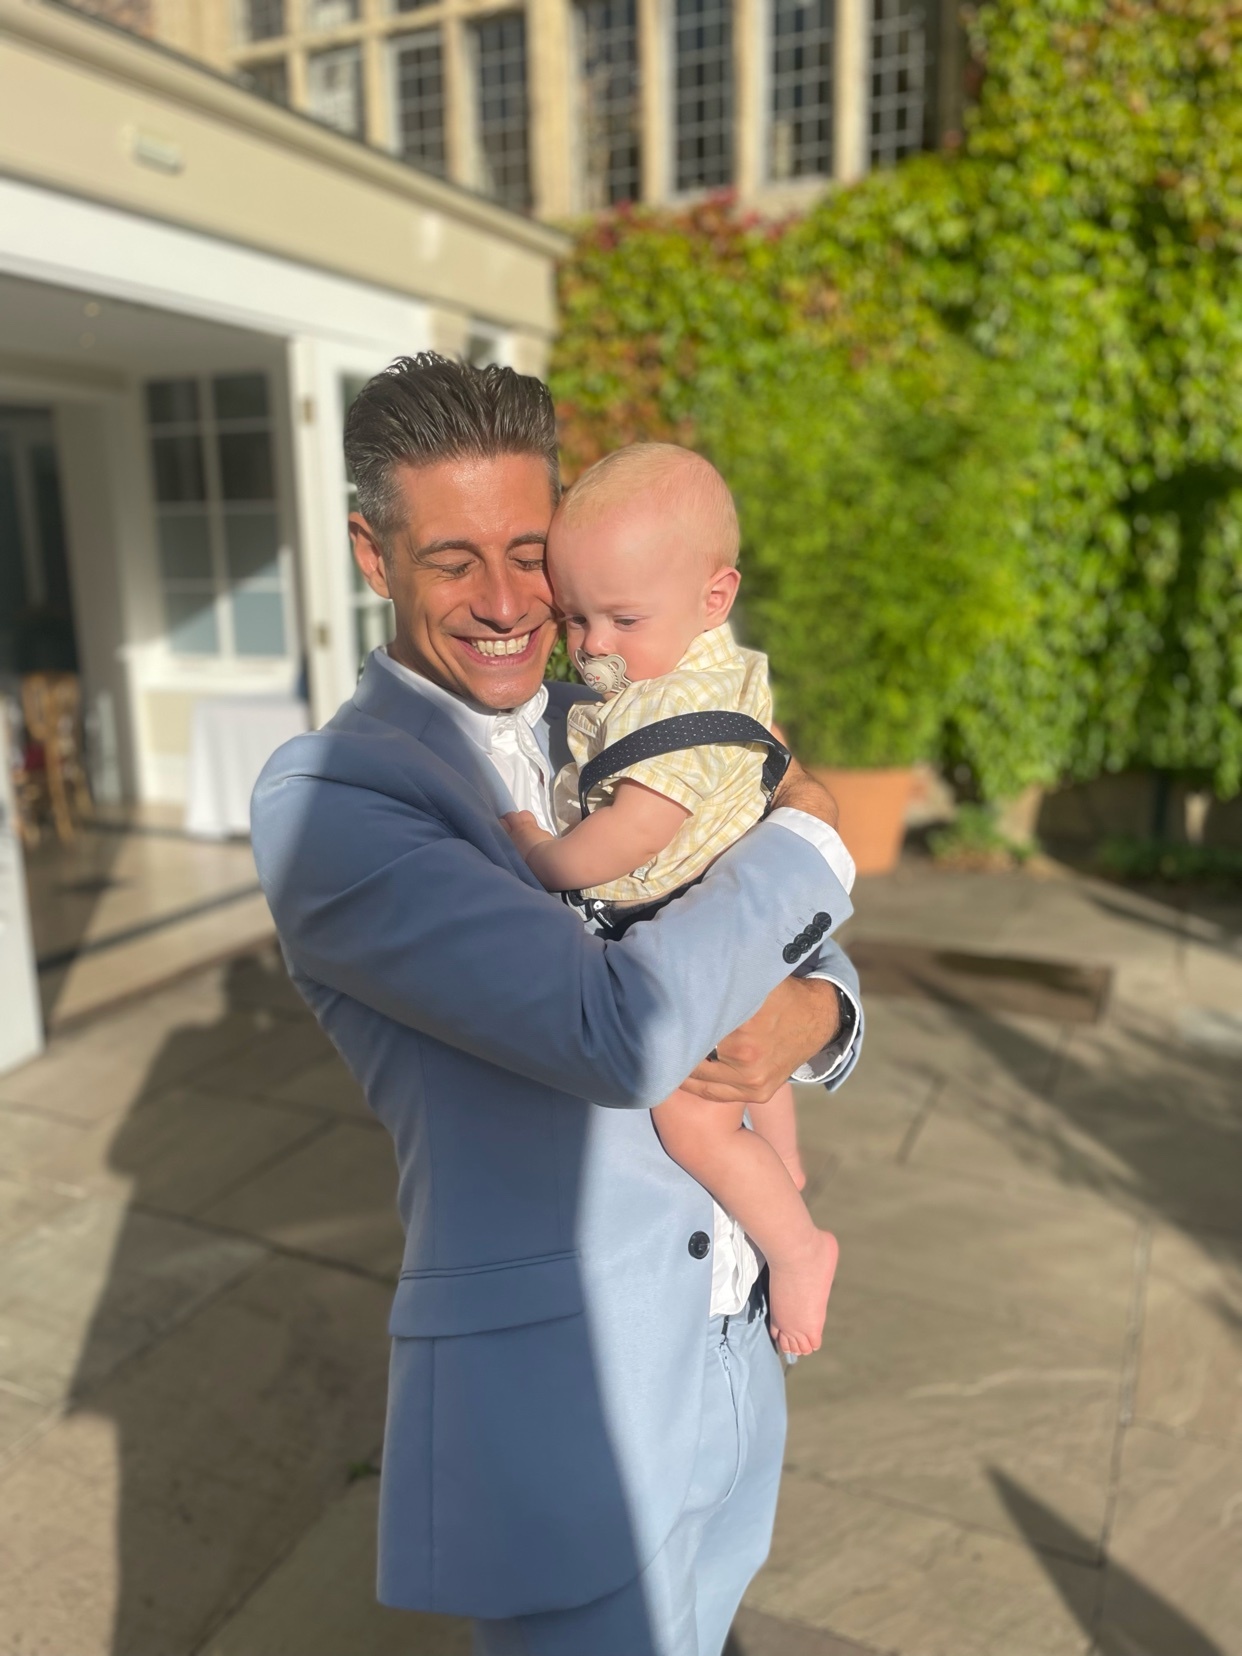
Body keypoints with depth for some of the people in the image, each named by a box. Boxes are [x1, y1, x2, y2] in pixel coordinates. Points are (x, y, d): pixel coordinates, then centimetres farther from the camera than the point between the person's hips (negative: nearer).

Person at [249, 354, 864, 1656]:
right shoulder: (326, 799, -17)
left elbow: (803, 955, 8)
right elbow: (623, 1032, -28)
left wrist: (805, 1013, -16)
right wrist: (808, 840, -14)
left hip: (735, 1355, 7)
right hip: (553, 1393, -6)